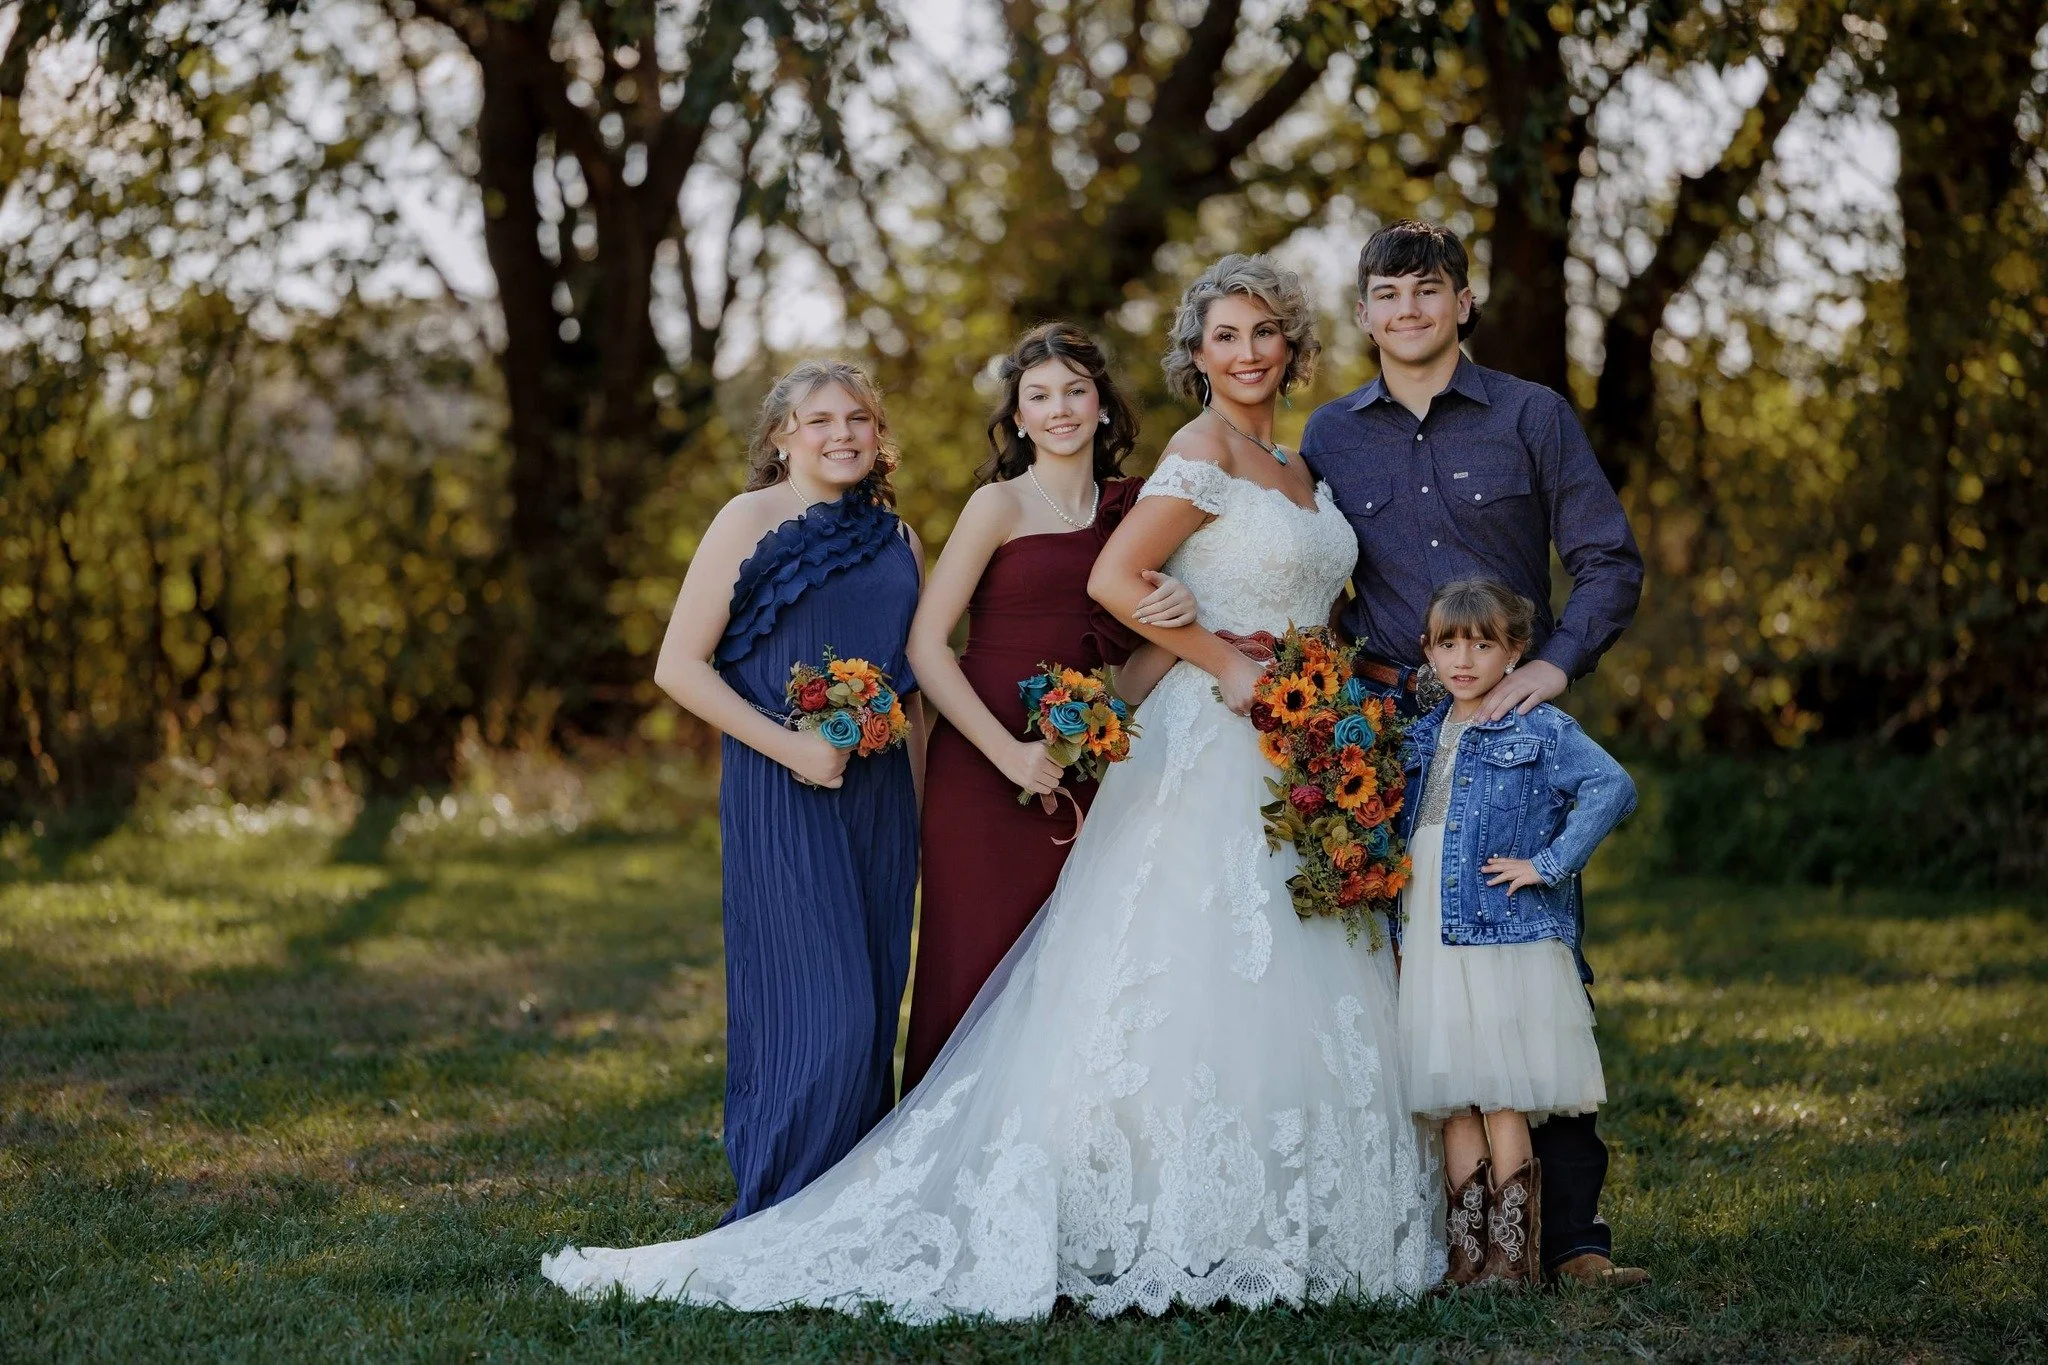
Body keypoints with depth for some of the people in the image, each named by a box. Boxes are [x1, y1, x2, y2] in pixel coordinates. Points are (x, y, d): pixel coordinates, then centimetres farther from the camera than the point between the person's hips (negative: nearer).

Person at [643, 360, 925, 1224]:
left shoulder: (895, 539, 13)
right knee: (816, 1013, -11)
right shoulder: (751, 521, -4)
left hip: (879, 792, 6)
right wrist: (788, 746, -16)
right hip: (781, 794, -6)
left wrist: (919, 797, 15)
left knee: (874, 1014, 7)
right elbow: (679, 665, -9)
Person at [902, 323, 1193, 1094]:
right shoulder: (1000, 506, -2)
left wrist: (1174, 623, -11)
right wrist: (1008, 753, -15)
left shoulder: (1130, 511, 12)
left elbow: (1125, 682, 11)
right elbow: (925, 645, -7)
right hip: (983, 771, -4)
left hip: (1079, 774, 4)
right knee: (979, 972, -3)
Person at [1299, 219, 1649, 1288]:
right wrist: (1357, 672, 0)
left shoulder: (1531, 416, 6)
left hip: (1517, 723, -2)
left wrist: (1557, 662, -11)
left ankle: (1571, 1230, -2)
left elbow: (1610, 562, 3)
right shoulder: (1329, 436, 12)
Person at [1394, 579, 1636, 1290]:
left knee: (1503, 1103, -5)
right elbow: (1401, 828, 26)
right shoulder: (1422, 736, 15)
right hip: (1427, 937, 6)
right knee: (1451, 1105, 6)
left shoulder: (1541, 729, -4)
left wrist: (1548, 864, -18)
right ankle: (1466, 1257, 11)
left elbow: (1612, 787, -17)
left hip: (1504, 936, -6)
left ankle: (1513, 1256, 0)